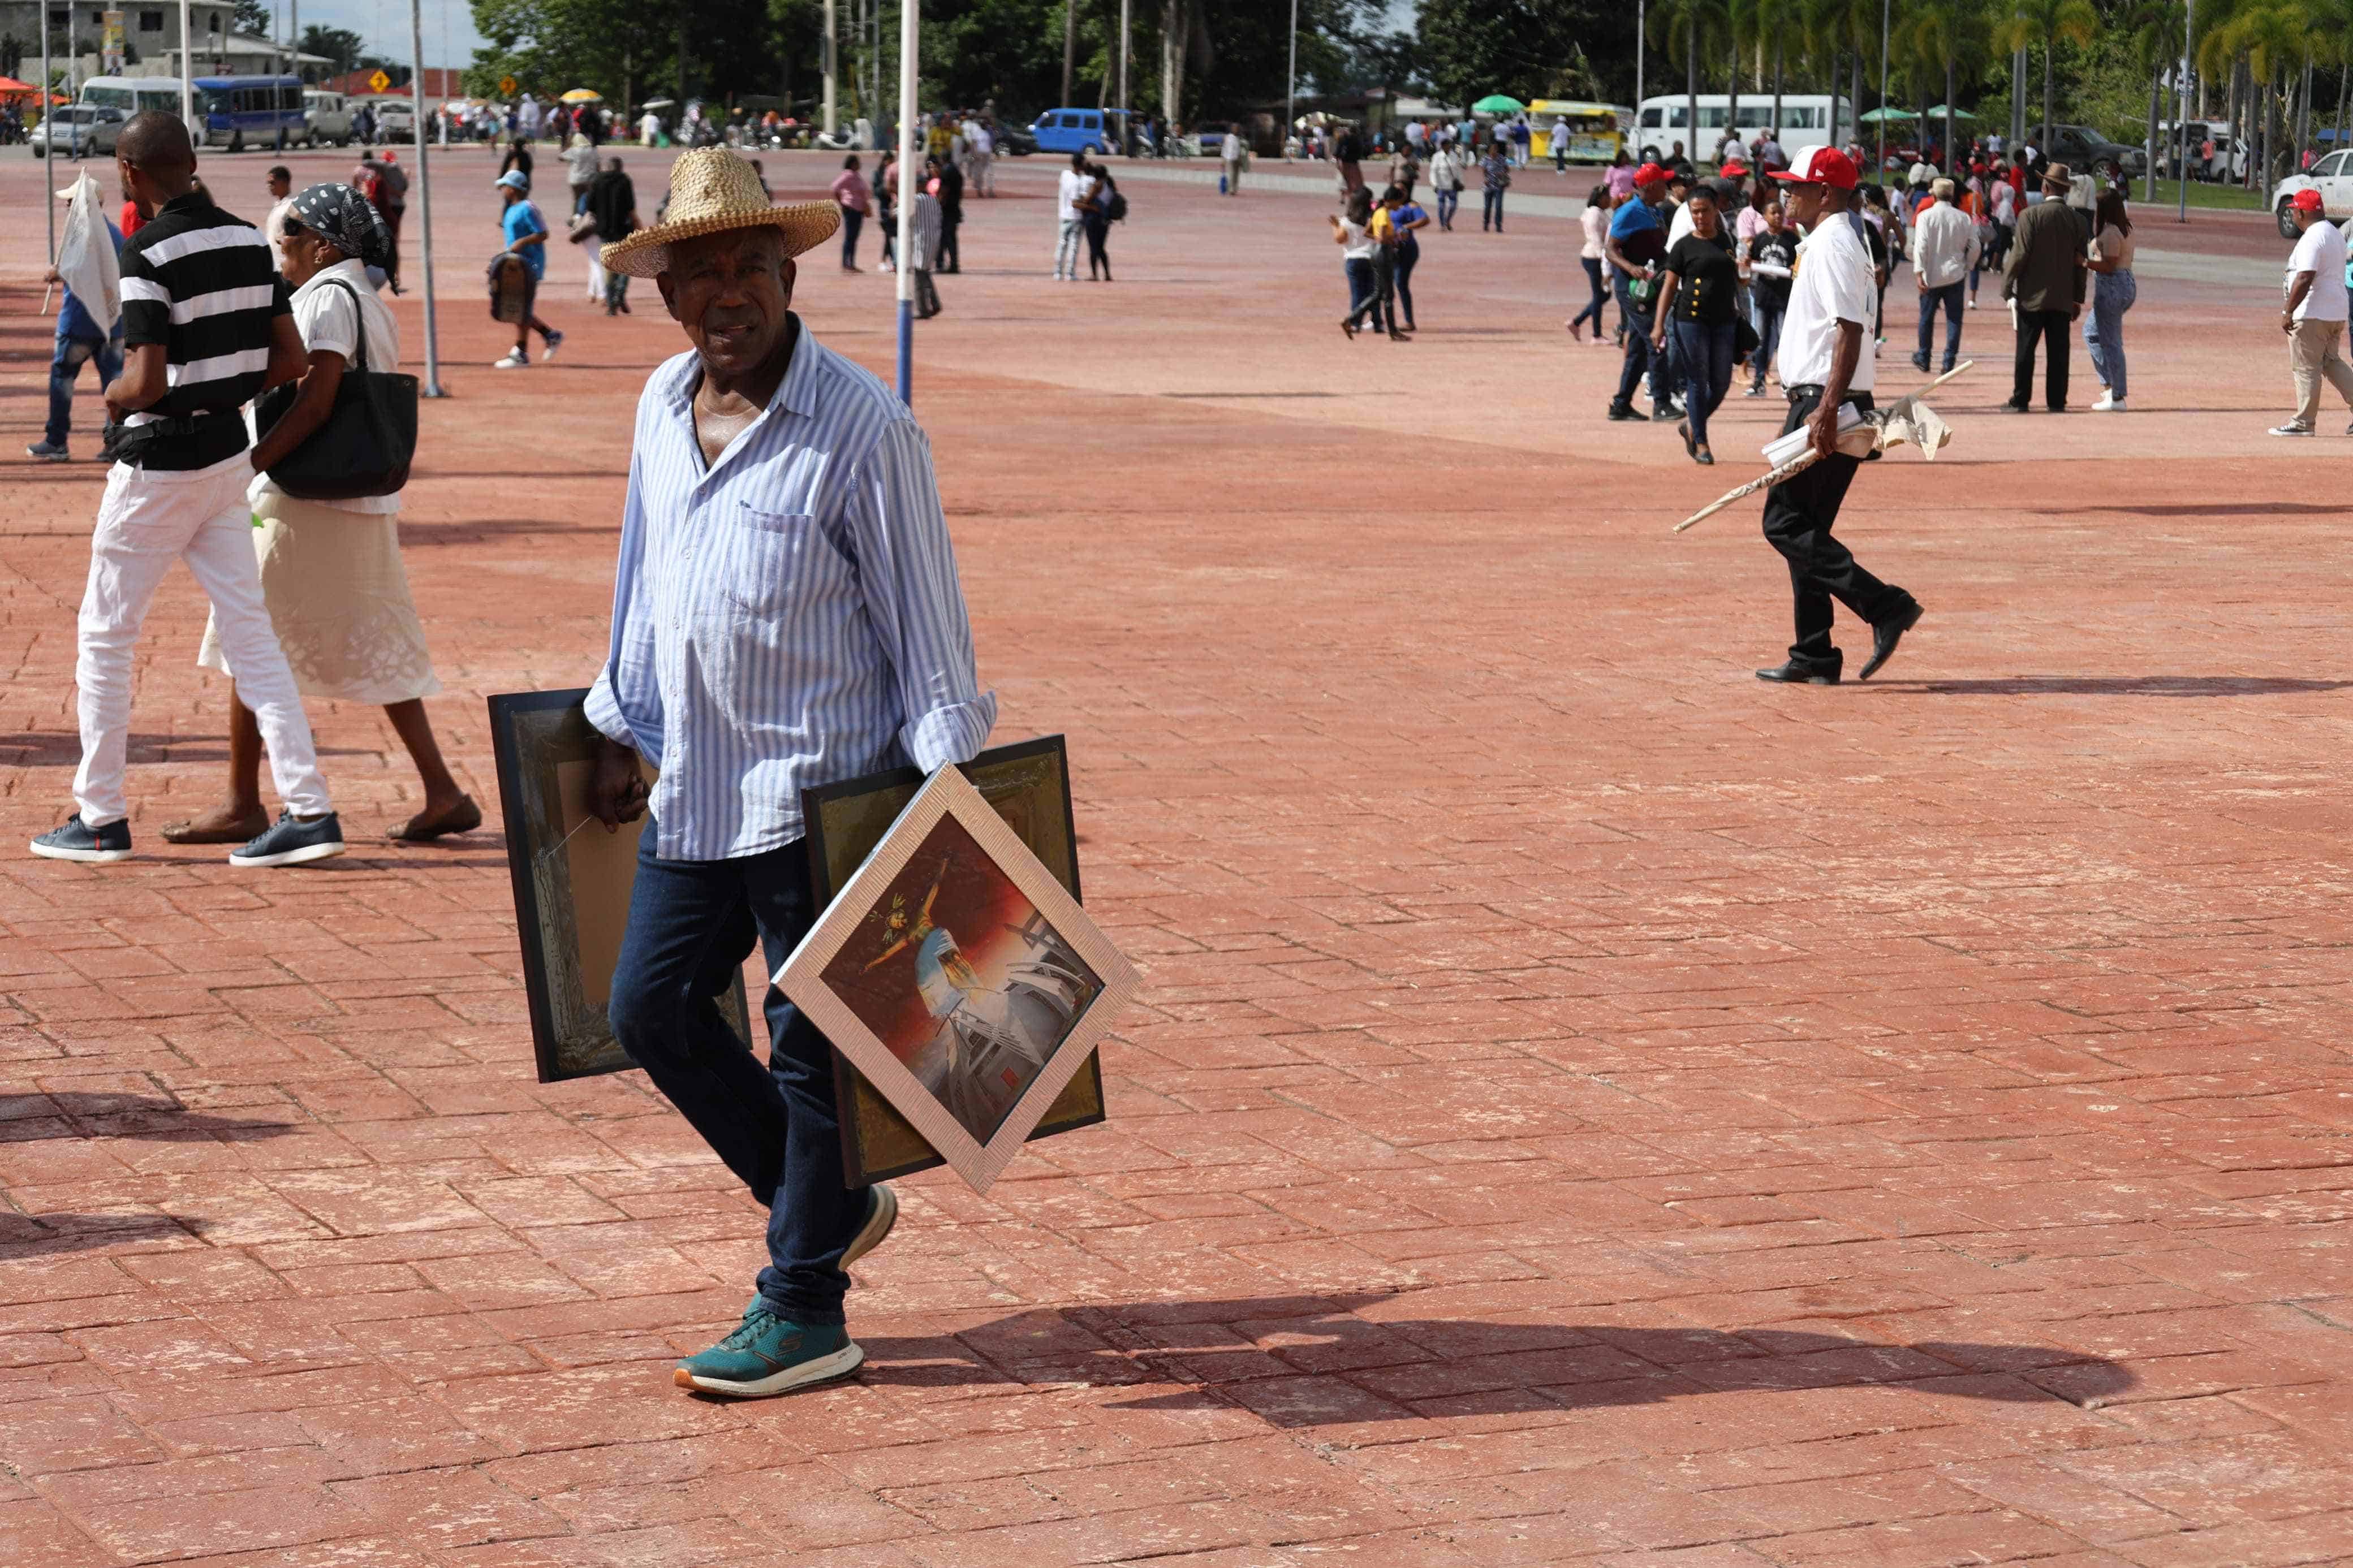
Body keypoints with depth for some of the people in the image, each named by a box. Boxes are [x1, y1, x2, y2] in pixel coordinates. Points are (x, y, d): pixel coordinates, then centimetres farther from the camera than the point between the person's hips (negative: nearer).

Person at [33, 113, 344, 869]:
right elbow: (289, 359, 5)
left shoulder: (150, 251, -19)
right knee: (250, 629, 8)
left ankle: (100, 818, 14)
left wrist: (113, 396, -3)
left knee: (105, 635, 8)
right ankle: (308, 806, 0)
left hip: (160, 463, -6)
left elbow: (147, 383, -24)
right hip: (228, 455, 6)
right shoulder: (248, 240, 3)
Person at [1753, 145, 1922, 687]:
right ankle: (1814, 657, 12)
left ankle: (1886, 606, -15)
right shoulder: (1824, 243, 19)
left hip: (1826, 401, -11)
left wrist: (1827, 410, -28)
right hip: (1819, 403, 11)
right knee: (1800, 525, 11)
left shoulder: (1833, 245, -13)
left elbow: (1850, 331, -22)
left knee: (1786, 524, -11)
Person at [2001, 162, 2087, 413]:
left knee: (2026, 348, 1)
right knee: (2058, 351, 6)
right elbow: (2081, 261, 7)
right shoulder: (2075, 219, 3)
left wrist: (2007, 287, -1)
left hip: (2033, 295, -3)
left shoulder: (2031, 215, -9)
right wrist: (2078, 298, 14)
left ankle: (2021, 399, 2)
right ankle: (2057, 401, 6)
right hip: (2063, 298, 4)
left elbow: (2020, 254, -11)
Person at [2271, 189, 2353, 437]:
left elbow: (2305, 279, -25)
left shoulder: (2313, 238, -18)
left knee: (2306, 368, -2)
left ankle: (2304, 422, 2)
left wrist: (2288, 312, -22)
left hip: (2312, 315, -10)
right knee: (2332, 363, 16)